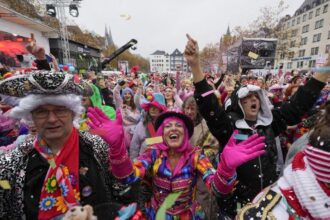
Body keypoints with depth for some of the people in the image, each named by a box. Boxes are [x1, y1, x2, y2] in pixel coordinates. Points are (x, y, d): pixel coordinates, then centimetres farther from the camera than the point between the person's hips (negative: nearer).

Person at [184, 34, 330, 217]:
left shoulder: (270, 122, -2)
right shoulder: (228, 126, -17)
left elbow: (299, 103, -1)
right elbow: (209, 107, -32)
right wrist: (195, 65, -43)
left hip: (268, 201, 4)